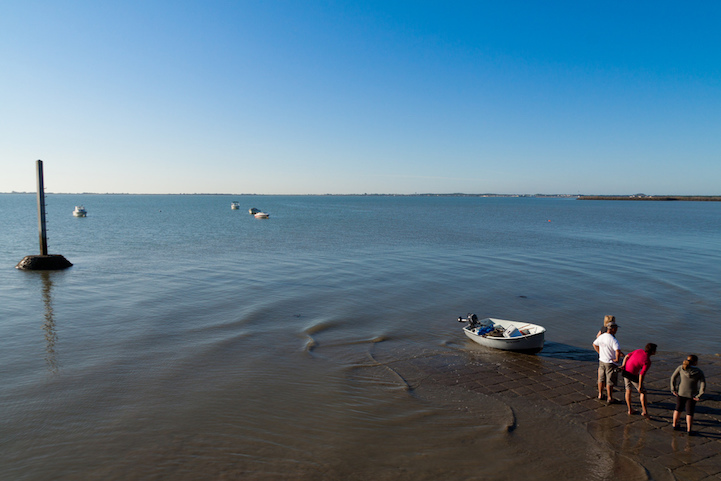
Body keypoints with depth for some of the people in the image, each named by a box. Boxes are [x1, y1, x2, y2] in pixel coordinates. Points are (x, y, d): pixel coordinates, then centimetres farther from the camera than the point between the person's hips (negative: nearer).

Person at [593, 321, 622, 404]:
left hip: (602, 361, 7)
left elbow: (594, 344, 15)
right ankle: (609, 398, 16)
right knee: (610, 381, 5)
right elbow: (618, 351, -37)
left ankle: (600, 395, 32)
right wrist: (617, 359, -21)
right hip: (611, 363, -7)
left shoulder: (601, 336, -1)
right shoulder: (613, 340, -25)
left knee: (601, 379, 19)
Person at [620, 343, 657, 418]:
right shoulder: (648, 362, -20)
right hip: (633, 375, -7)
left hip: (626, 370, 7)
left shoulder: (639, 351, -1)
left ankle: (630, 410, 24)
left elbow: (627, 356, -1)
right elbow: (642, 374, -22)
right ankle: (644, 411, 7)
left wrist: (623, 365, -5)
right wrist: (640, 386, -16)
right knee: (642, 392, 10)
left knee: (628, 390, 16)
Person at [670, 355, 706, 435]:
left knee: (678, 408, 21)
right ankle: (689, 430, 17)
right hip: (692, 395, -2)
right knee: (689, 412, 14)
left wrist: (673, 389, 0)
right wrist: (699, 396, -10)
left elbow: (673, 378, -7)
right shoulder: (699, 372, -13)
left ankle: (674, 425, 31)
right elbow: (703, 386, -17)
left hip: (680, 392, 2)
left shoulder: (681, 367, -10)